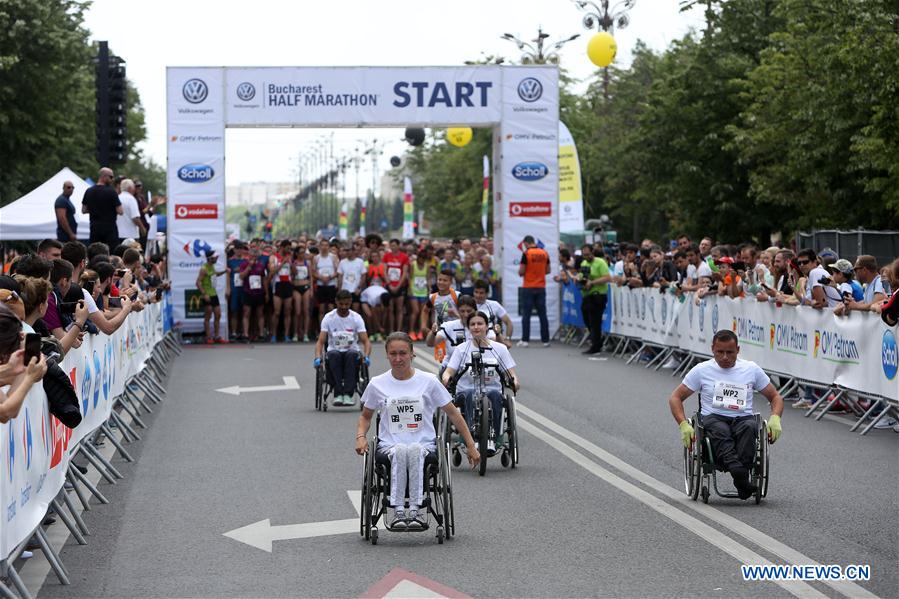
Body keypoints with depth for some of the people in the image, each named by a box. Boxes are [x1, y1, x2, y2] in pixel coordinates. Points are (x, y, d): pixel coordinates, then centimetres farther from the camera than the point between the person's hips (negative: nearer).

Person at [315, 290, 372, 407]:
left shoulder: (356, 318, 2)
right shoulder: (328, 318, 1)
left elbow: (366, 341, -5)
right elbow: (321, 341, -4)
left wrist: (366, 356, -26)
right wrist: (318, 357, -24)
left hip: (352, 352, 0)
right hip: (334, 352, 0)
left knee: (352, 354, -36)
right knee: (334, 354, -36)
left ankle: (348, 394, -40)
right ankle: (338, 394, -40)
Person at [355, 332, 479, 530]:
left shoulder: (429, 381, 5)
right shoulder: (377, 384, 8)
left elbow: (452, 413, 11)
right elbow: (366, 417, 23)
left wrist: (471, 446, 8)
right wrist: (361, 437, 2)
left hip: (424, 444, 0)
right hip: (389, 446, 0)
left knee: (415, 450, -38)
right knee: (400, 451, -37)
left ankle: (414, 510, -41)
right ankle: (398, 512, -42)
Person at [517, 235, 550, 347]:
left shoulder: (526, 254, -11)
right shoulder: (544, 253, 3)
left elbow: (521, 272, -12)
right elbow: (548, 270, 8)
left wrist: (520, 272, 9)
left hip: (528, 287, -4)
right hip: (541, 287, 4)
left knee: (526, 315, 2)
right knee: (542, 314, 7)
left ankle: (525, 340, 1)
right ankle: (545, 340, 7)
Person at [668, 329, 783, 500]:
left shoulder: (752, 369, 13)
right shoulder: (702, 370, 9)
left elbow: (776, 397, 18)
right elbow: (675, 398, 10)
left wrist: (775, 418, -5)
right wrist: (684, 425, -7)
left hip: (743, 418, 1)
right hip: (713, 418, -1)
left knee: (749, 427, -36)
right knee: (720, 430, -39)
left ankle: (740, 476, -53)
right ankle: (738, 472, -65)